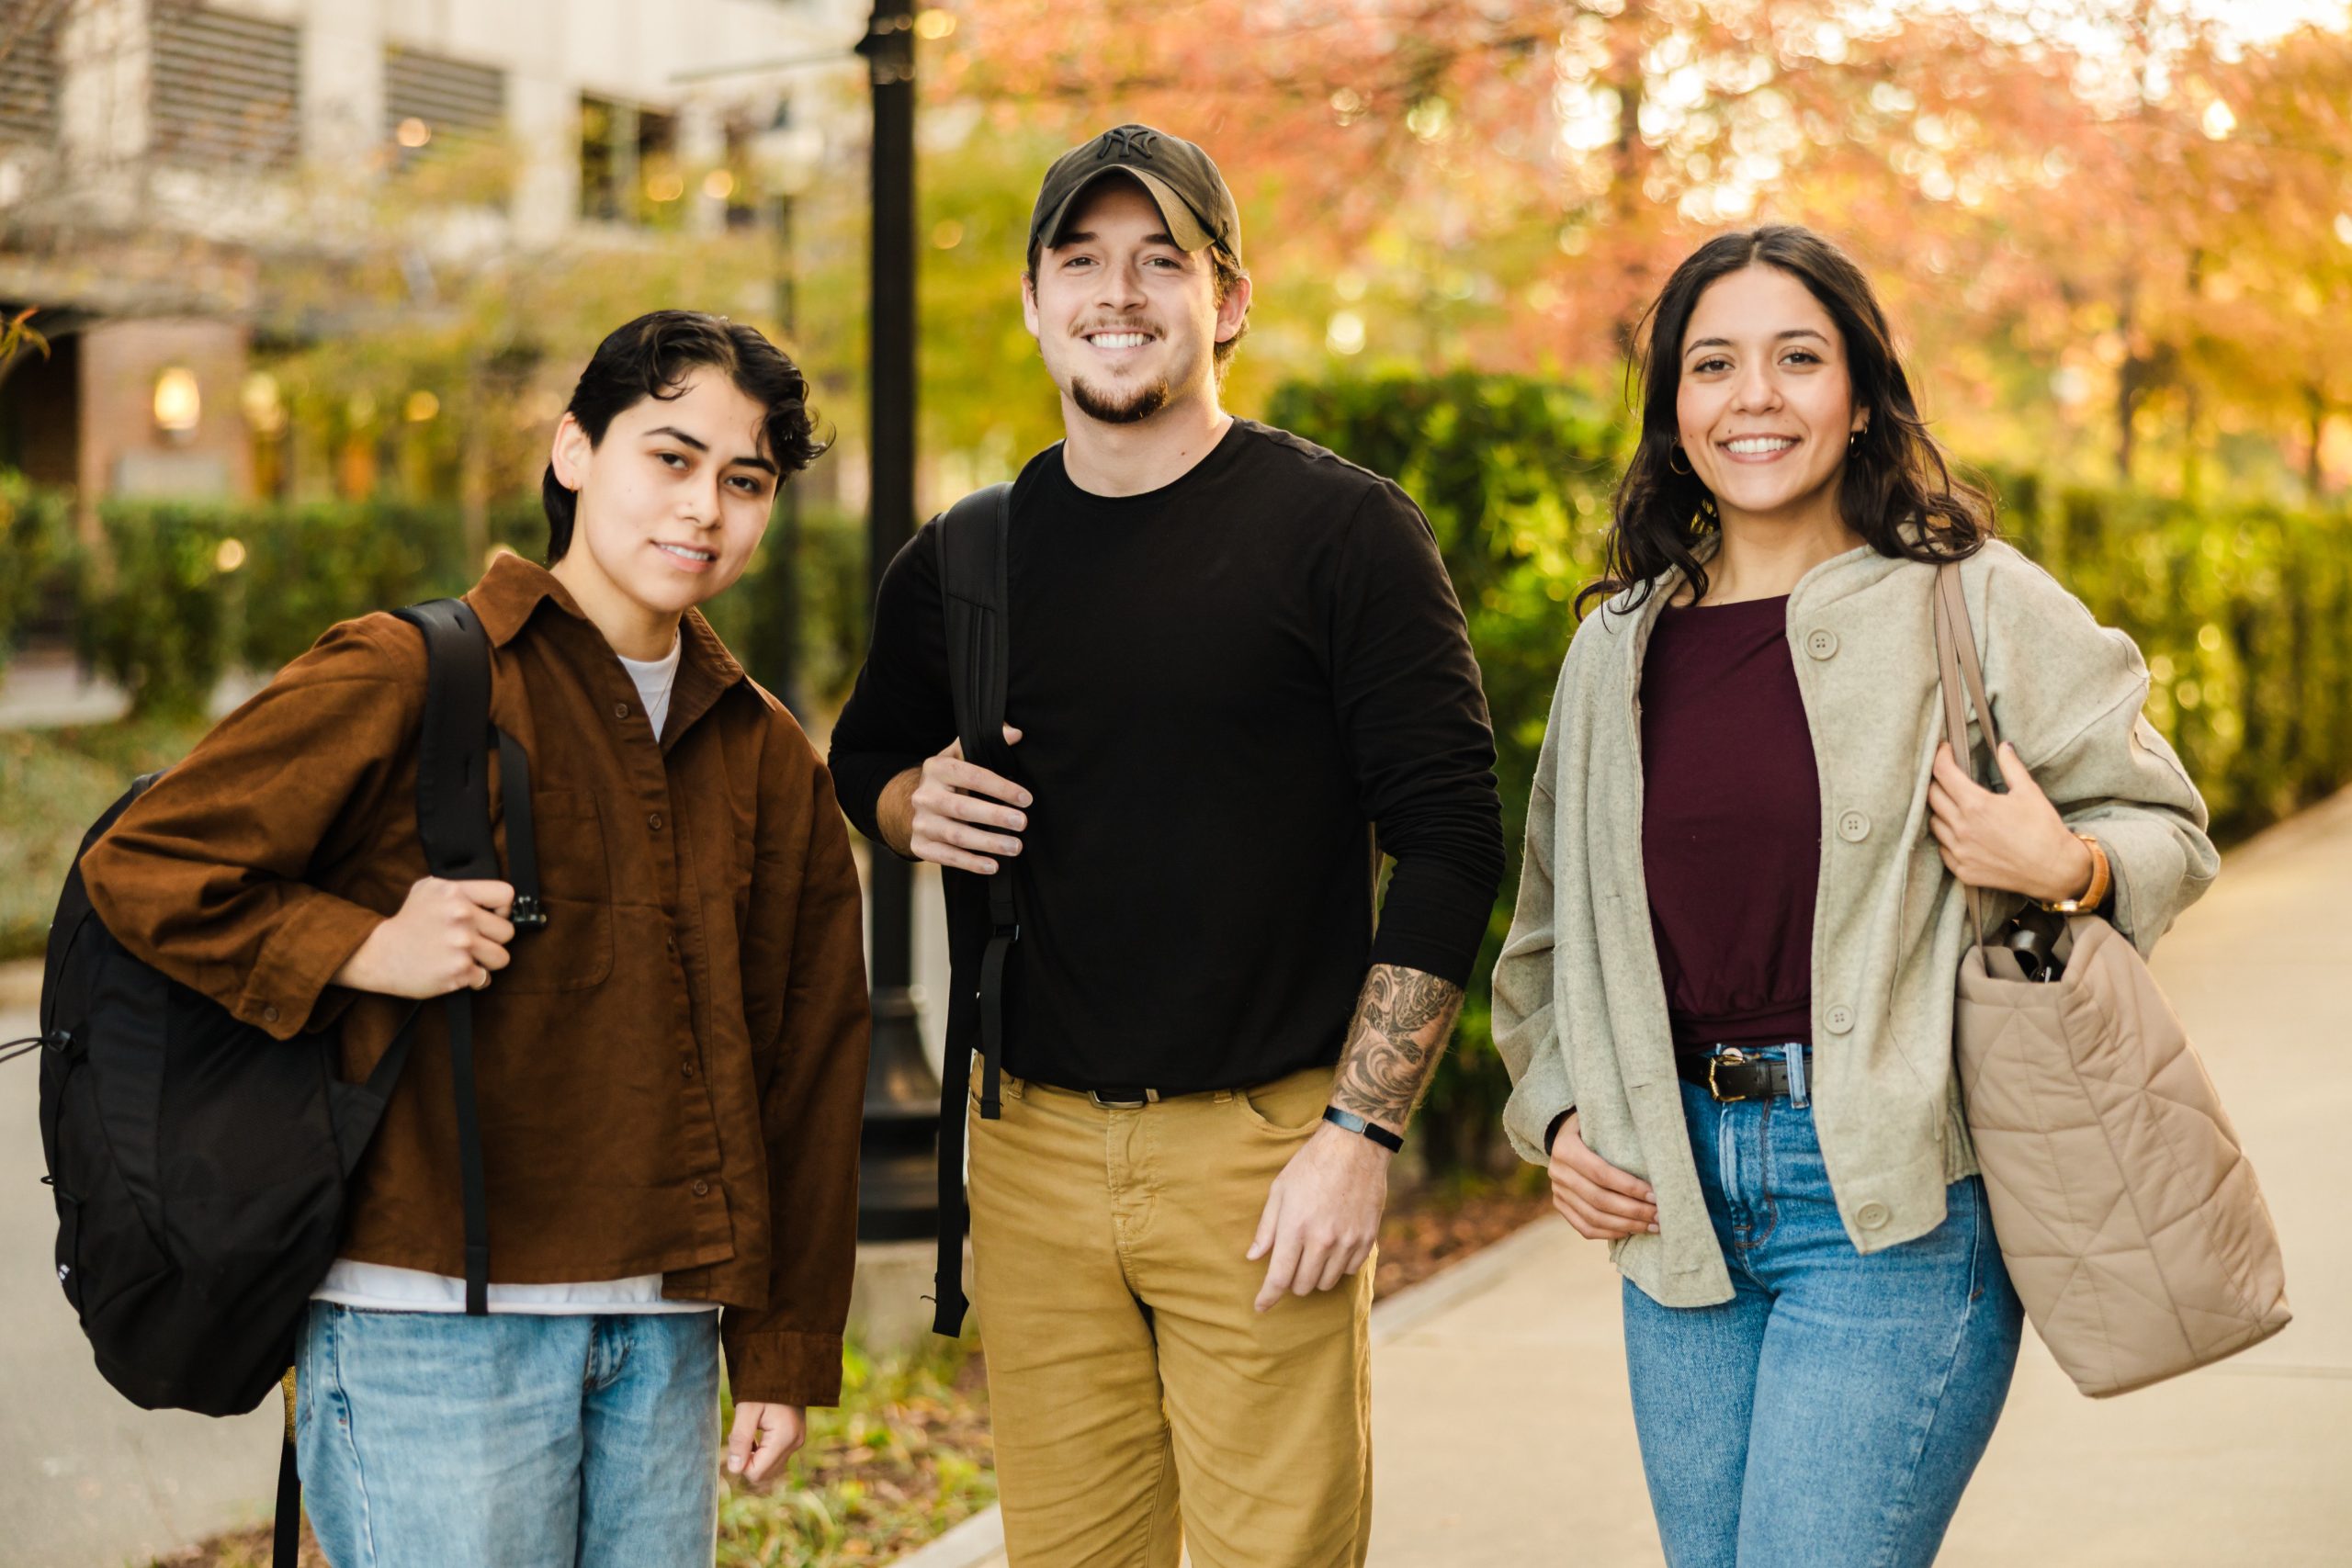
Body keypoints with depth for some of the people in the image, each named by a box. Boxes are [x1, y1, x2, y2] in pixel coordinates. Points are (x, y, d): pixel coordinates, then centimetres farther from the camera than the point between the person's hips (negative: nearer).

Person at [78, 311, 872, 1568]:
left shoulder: (767, 758, 13)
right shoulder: (408, 678, -4)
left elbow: (807, 1068, 16)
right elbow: (139, 864, -5)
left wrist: (783, 1354, 14)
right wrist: (367, 949, -16)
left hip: (662, 1339, 6)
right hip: (430, 1324, -5)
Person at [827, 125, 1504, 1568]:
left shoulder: (1341, 531, -4)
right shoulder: (958, 564, 9)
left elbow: (1452, 840, -6)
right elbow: (865, 758, 26)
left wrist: (1360, 1134, -12)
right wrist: (916, 802, 1)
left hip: (1265, 1148, -4)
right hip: (1032, 1149, 4)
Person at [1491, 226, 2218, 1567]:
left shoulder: (1971, 602, -2)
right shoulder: (1618, 649, 11)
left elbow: (2164, 826, 4)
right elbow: (1551, 935, 22)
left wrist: (2065, 868, -17)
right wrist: (1558, 1111, 7)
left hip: (1895, 1204, -5)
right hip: (1681, 1205, 5)